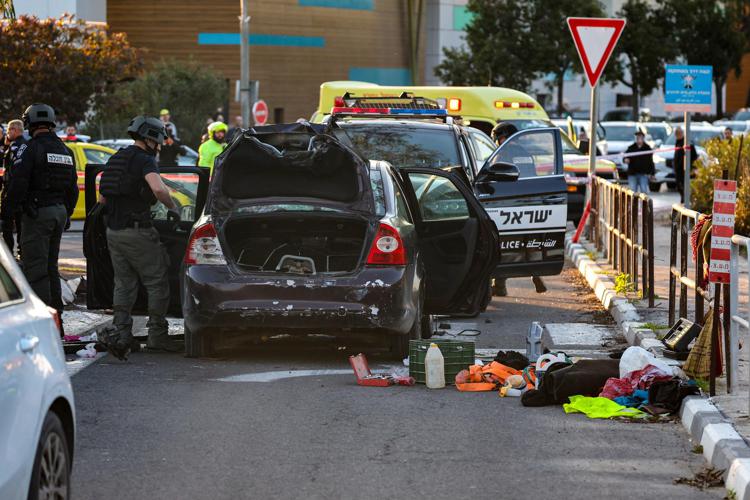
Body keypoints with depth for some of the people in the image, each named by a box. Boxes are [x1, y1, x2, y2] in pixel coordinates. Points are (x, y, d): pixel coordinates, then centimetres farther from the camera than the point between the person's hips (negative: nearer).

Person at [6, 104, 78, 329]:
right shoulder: (65, 151, 13)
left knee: (35, 267, -6)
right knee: (51, 266, 17)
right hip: (59, 212, 8)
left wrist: (12, 207, -7)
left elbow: (18, 182, -19)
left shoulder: (30, 148, -12)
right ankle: (56, 316, 20)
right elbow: (72, 188, 19)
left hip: (37, 214, -8)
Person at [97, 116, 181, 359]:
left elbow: (102, 199, 22)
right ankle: (157, 335, 4)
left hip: (113, 230, 8)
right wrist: (172, 207, -14)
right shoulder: (145, 160, -10)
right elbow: (158, 188, -30)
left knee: (124, 283, 13)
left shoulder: (116, 159, 16)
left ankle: (119, 332, 3)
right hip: (138, 232, -8)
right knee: (157, 282, 2)